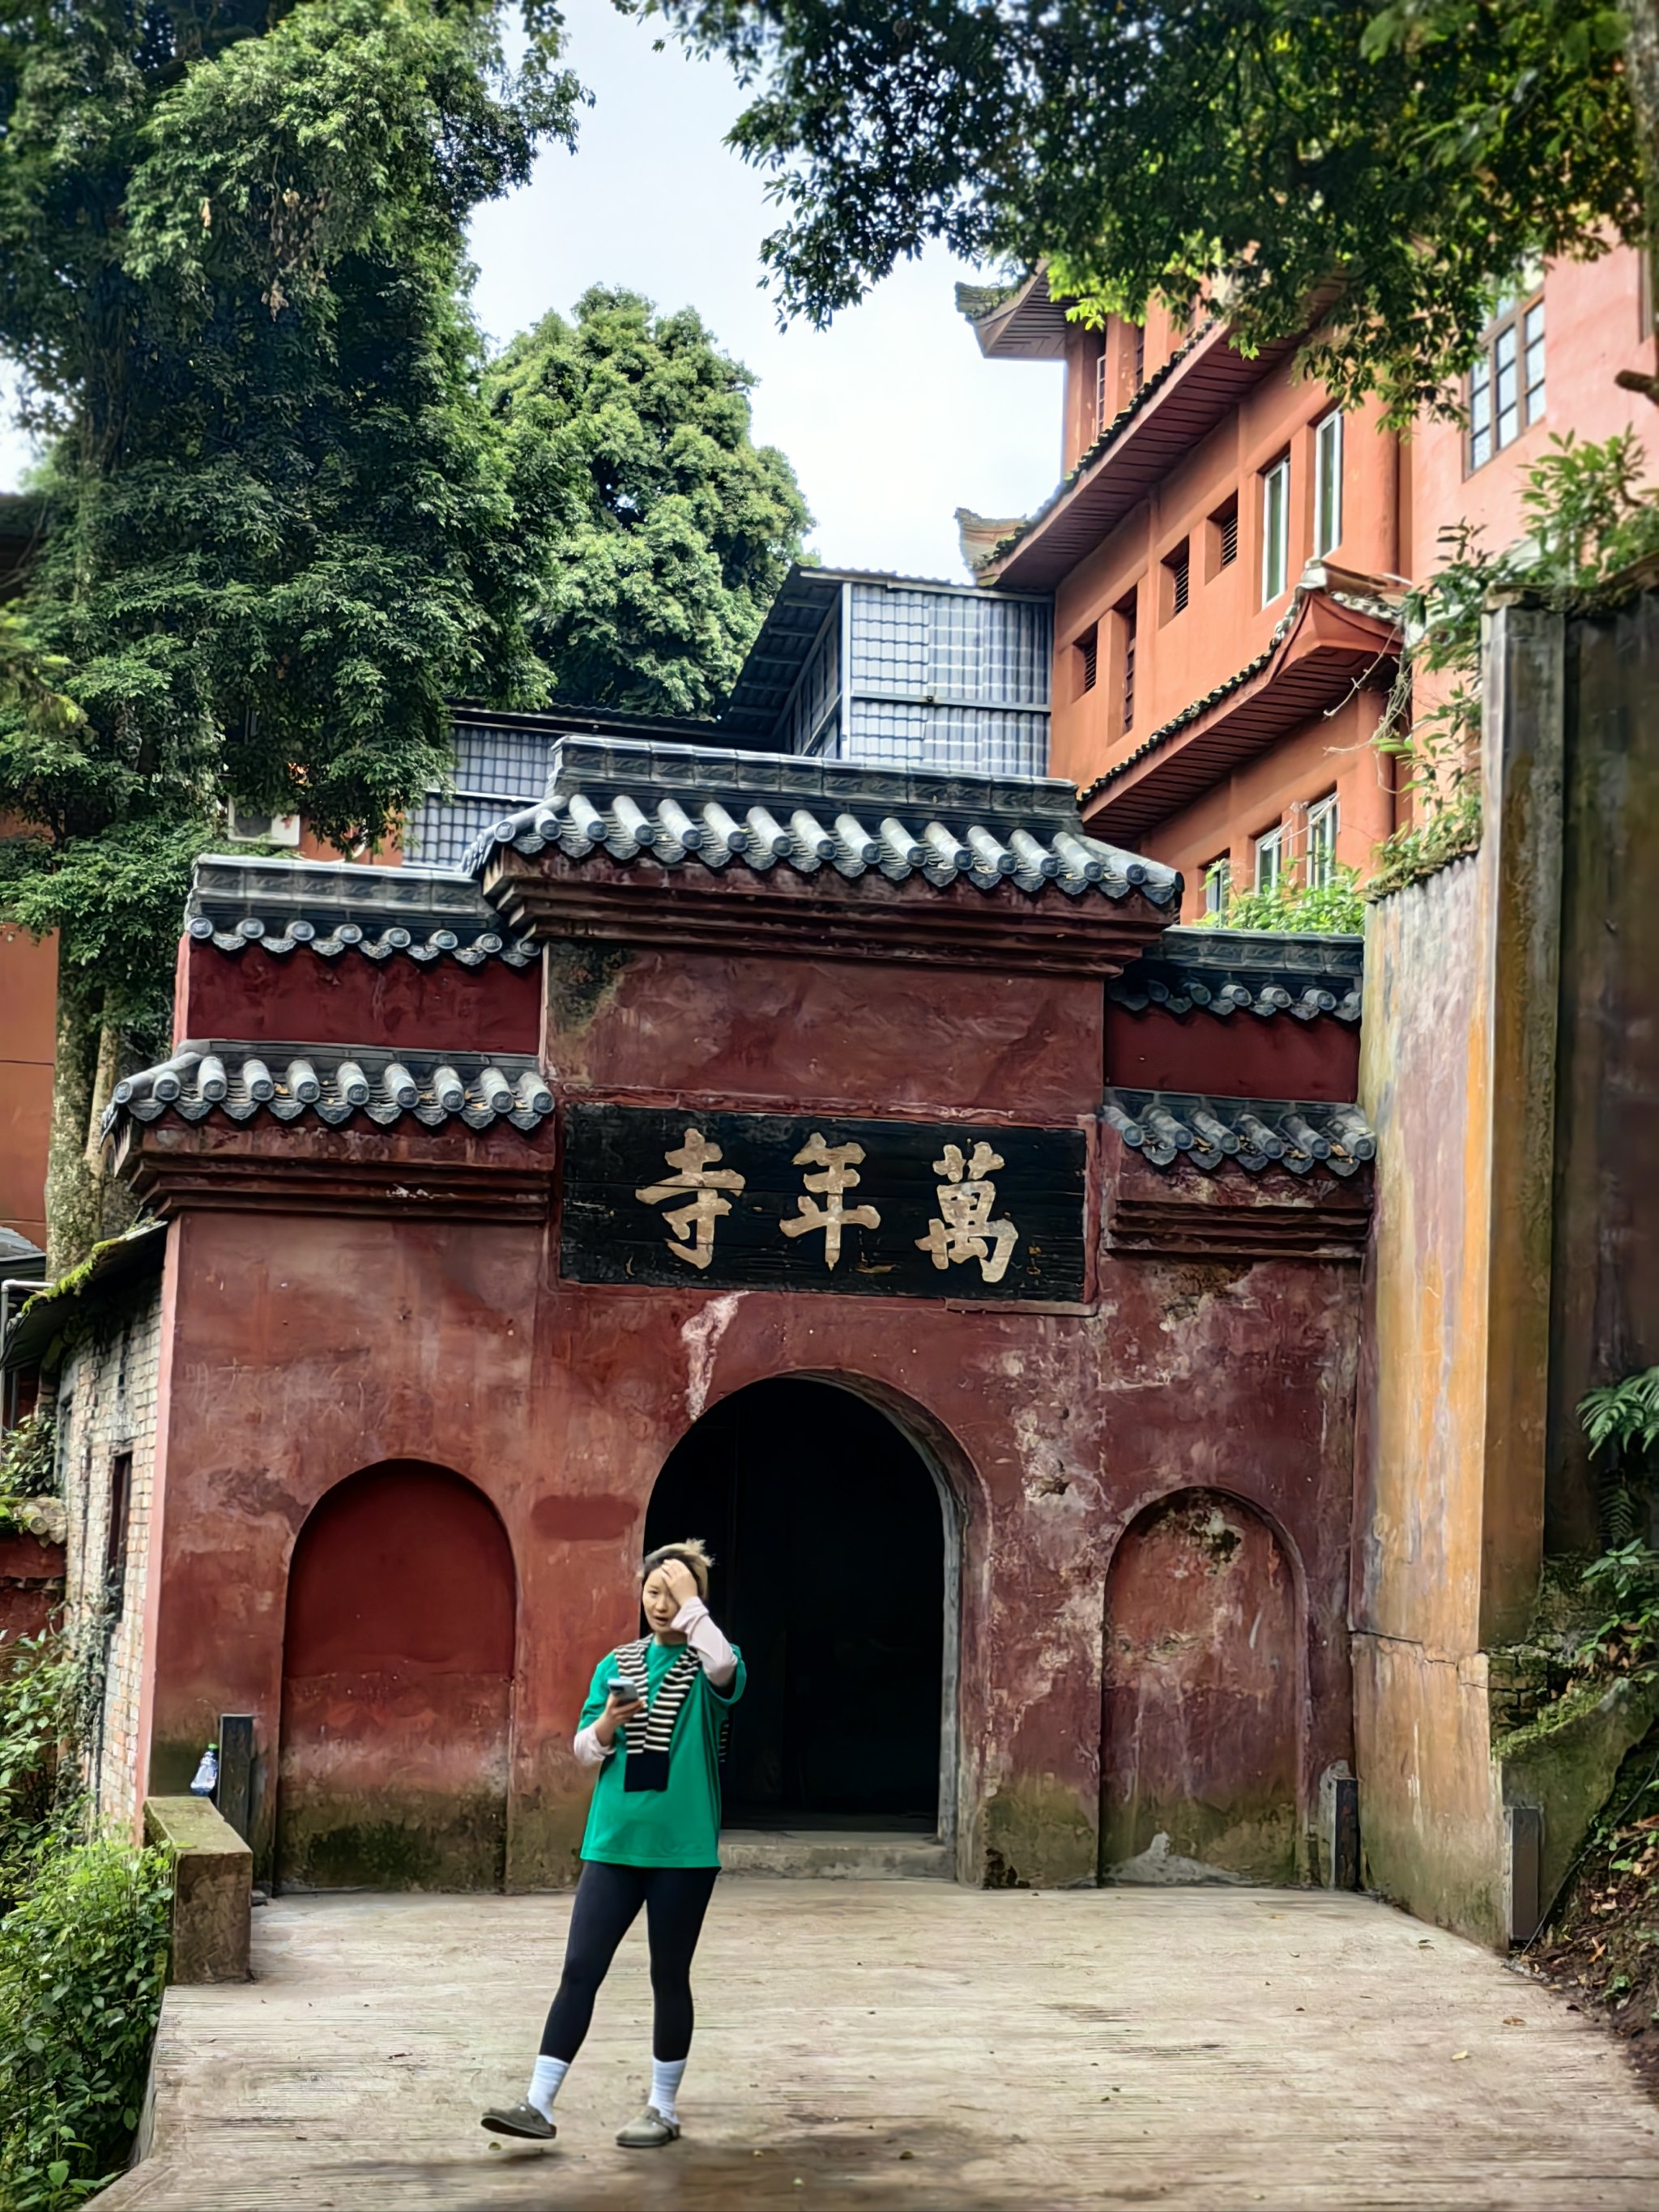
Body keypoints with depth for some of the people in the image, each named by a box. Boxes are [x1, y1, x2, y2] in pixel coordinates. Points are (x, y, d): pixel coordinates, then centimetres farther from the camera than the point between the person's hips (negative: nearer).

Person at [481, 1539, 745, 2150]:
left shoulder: (706, 1665, 0)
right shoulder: (616, 1664, 9)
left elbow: (724, 1665, -27)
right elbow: (583, 1751, 5)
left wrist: (690, 1599, -18)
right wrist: (608, 1722, -16)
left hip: (683, 1847, -3)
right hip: (614, 1841, 3)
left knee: (669, 1976, 6)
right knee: (579, 1969, -1)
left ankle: (663, 2109, 18)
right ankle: (539, 2104, 1)